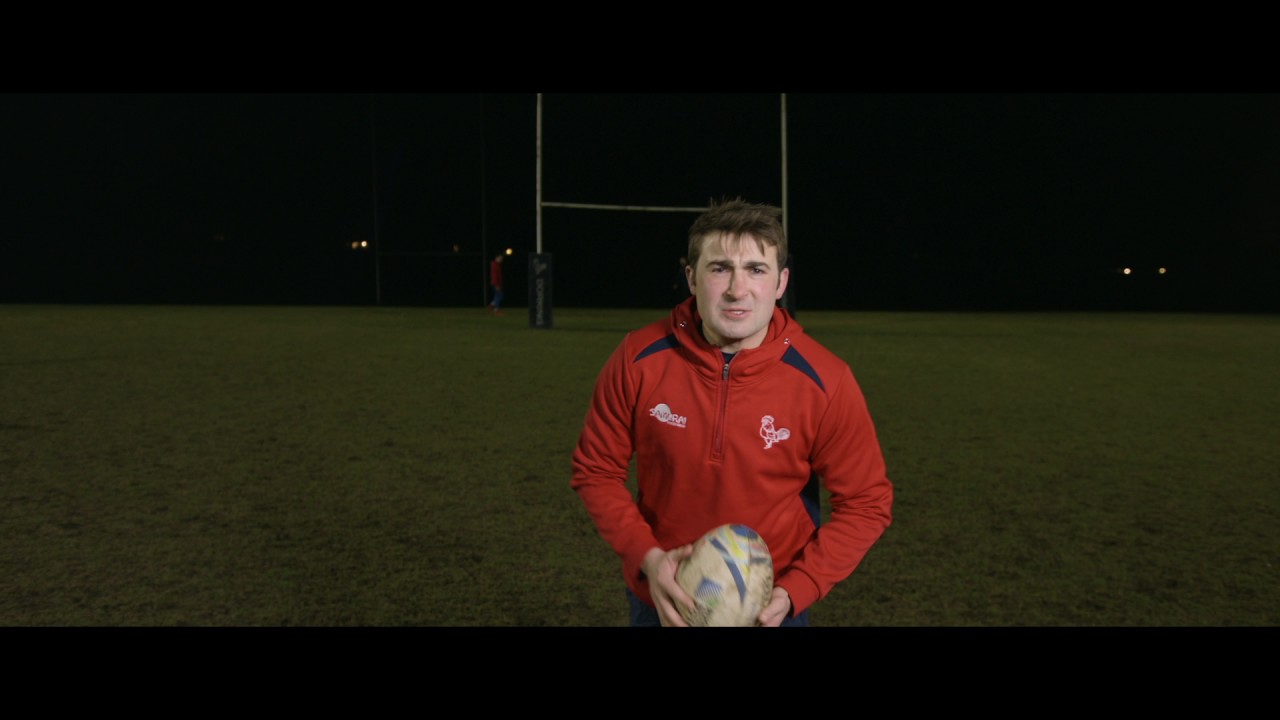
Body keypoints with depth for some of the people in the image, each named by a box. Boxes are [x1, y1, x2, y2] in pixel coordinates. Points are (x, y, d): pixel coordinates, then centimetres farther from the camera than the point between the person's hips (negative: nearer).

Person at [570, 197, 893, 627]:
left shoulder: (824, 381, -18)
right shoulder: (638, 359, -16)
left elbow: (866, 503, -9)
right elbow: (596, 470, -5)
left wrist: (793, 592, -18)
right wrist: (646, 557, -18)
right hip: (662, 598, 1)